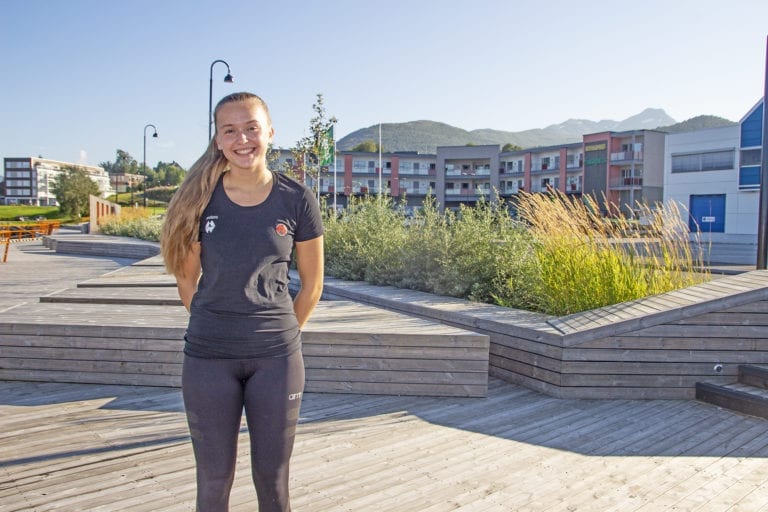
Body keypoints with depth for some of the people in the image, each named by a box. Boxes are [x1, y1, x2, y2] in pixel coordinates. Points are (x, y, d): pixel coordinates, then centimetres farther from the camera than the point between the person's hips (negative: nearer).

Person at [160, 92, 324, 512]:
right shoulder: (200, 198, -2)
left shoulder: (296, 200, -4)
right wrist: (212, 326, 11)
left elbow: (312, 285, 5)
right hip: (208, 357, 1)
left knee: (272, 476, 12)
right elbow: (186, 278, 7)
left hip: (276, 357, 0)